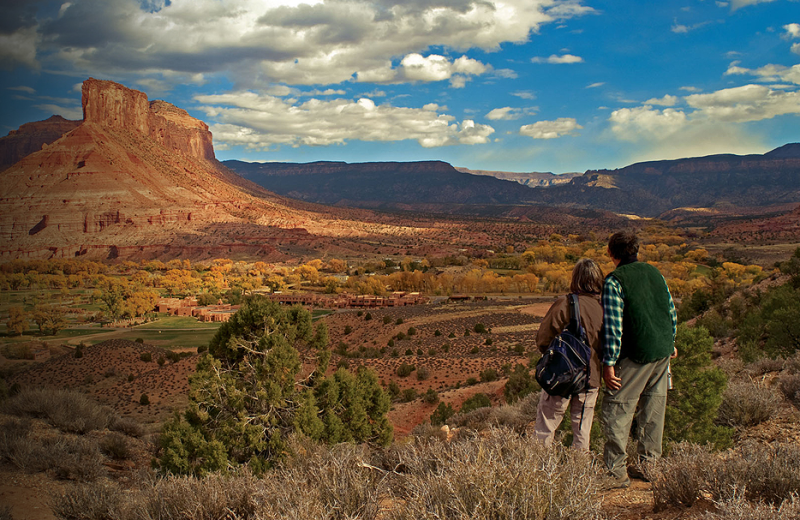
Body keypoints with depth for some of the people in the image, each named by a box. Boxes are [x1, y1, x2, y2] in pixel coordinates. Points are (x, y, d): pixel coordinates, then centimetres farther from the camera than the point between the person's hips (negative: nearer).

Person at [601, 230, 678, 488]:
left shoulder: (614, 281, -11)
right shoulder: (654, 273, 9)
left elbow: (613, 325, -16)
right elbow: (671, 311, 16)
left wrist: (609, 363, -14)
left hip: (637, 354, -7)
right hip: (663, 351, 7)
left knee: (617, 408, 0)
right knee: (653, 408, 16)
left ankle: (616, 471, 0)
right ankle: (649, 463, 25)